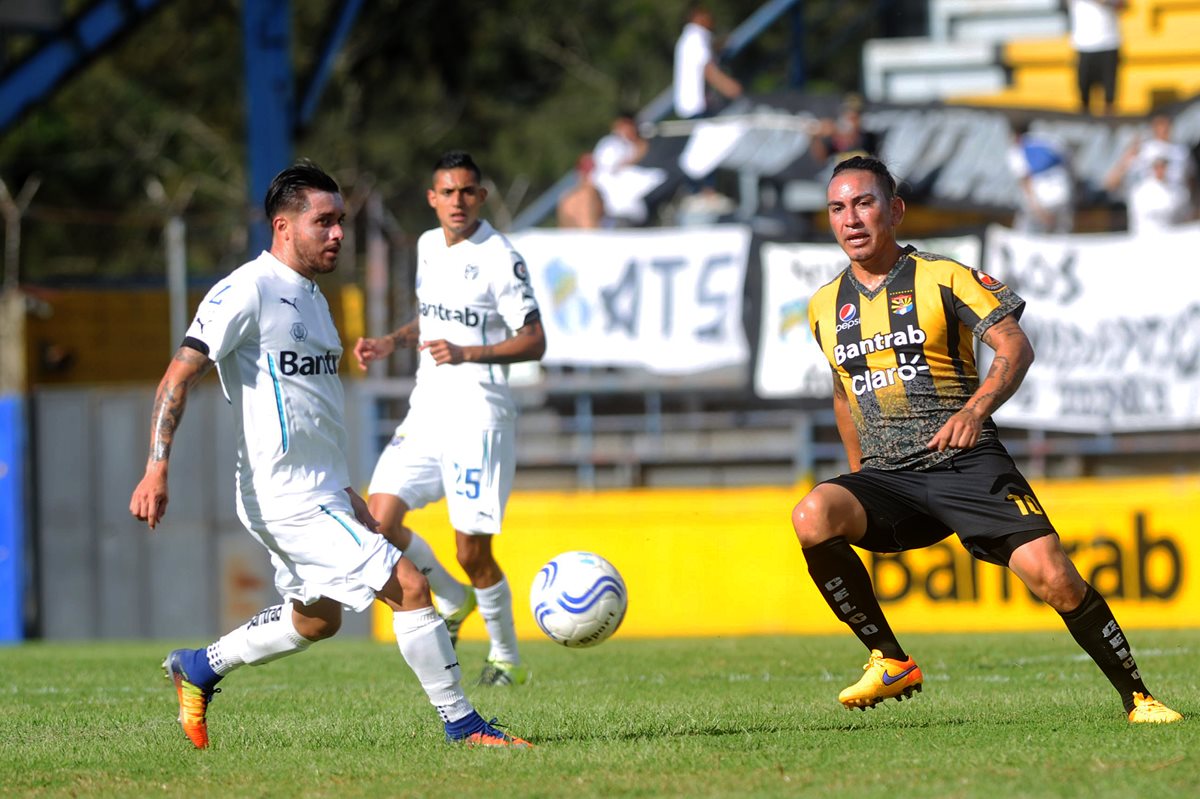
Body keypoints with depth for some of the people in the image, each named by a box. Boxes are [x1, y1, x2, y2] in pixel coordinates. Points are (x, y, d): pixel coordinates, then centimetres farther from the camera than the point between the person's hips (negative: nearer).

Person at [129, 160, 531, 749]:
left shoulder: (309, 295, 15)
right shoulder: (247, 291, -14)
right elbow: (177, 379, -16)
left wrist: (342, 489, 27)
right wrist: (157, 469, -25)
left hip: (319, 494, 10)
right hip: (285, 497, -10)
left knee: (317, 621, 19)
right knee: (409, 587, -11)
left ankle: (199, 669, 31)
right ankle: (461, 723, -2)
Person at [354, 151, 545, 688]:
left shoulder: (499, 259, -10)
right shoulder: (428, 246, 12)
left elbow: (534, 342, -12)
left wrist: (467, 353, -24)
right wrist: (391, 342, 9)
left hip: (478, 418, -6)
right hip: (426, 411, 7)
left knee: (472, 553, -5)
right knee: (379, 519, -9)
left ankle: (507, 659, 17)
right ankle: (452, 602, 16)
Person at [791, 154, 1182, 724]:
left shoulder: (943, 277, 0)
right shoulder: (825, 307, 14)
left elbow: (1014, 345, -9)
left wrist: (975, 409, -26)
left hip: (966, 466, -3)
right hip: (886, 479, 3)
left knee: (1053, 578, -21)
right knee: (813, 516, -29)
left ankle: (1136, 697, 0)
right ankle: (889, 663, -14)